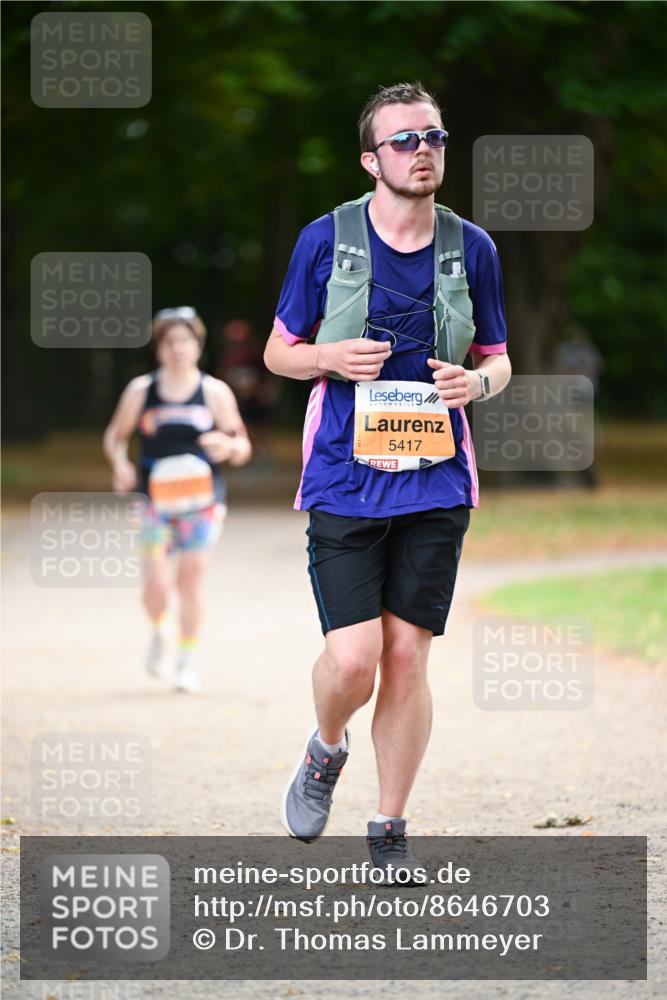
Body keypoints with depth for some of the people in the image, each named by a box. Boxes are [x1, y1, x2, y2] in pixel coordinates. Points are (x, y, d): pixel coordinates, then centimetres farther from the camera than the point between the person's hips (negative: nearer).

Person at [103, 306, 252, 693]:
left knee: (191, 577, -8)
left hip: (203, 500, 0)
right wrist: (120, 464, -5)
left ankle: (189, 659, 8)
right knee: (156, 584, -11)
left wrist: (228, 447, -19)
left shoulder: (215, 392, 3)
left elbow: (243, 449, 5)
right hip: (157, 498, 0)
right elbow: (116, 436, 15)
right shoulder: (141, 391, 4)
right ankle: (158, 632, 23)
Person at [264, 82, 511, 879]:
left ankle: (389, 830, 13)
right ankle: (325, 753, 23)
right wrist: (332, 358, -13)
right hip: (344, 479, -2)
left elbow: (498, 359, 16)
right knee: (352, 658, -11)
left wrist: (479, 381, -8)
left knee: (407, 656, 1)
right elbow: (279, 351, 9)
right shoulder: (326, 239, 0)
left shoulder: (472, 249, 6)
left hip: (436, 483, 2)